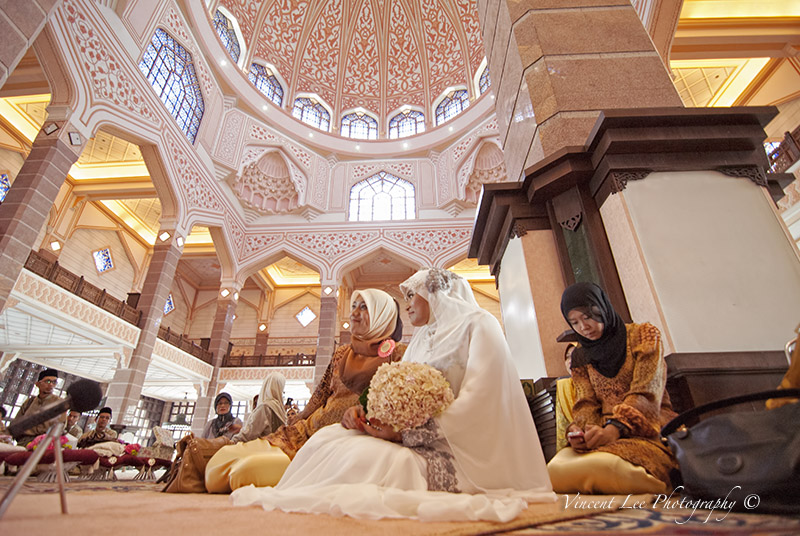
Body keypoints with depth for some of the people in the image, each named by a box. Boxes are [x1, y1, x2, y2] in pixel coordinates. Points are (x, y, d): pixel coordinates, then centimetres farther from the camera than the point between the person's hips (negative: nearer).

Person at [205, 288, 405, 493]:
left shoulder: (397, 354, -1)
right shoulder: (342, 353, 18)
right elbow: (319, 397, 16)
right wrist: (289, 430, 7)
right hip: (310, 432, 6)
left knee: (250, 470, -20)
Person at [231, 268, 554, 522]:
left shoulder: (479, 326, -5)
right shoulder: (421, 339, 19)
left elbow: (477, 404, -17)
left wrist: (405, 433, -22)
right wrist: (363, 409, -8)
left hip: (455, 451, -7)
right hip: (414, 438, 7)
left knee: (369, 455, -30)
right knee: (327, 438, -13)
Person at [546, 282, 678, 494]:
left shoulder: (644, 335, 5)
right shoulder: (580, 356, 18)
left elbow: (646, 394, -7)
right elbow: (586, 403, 8)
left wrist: (615, 427, -23)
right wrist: (579, 430, -15)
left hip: (649, 432, -3)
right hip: (605, 436, 4)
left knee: (601, 464, -37)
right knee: (555, 467, -27)